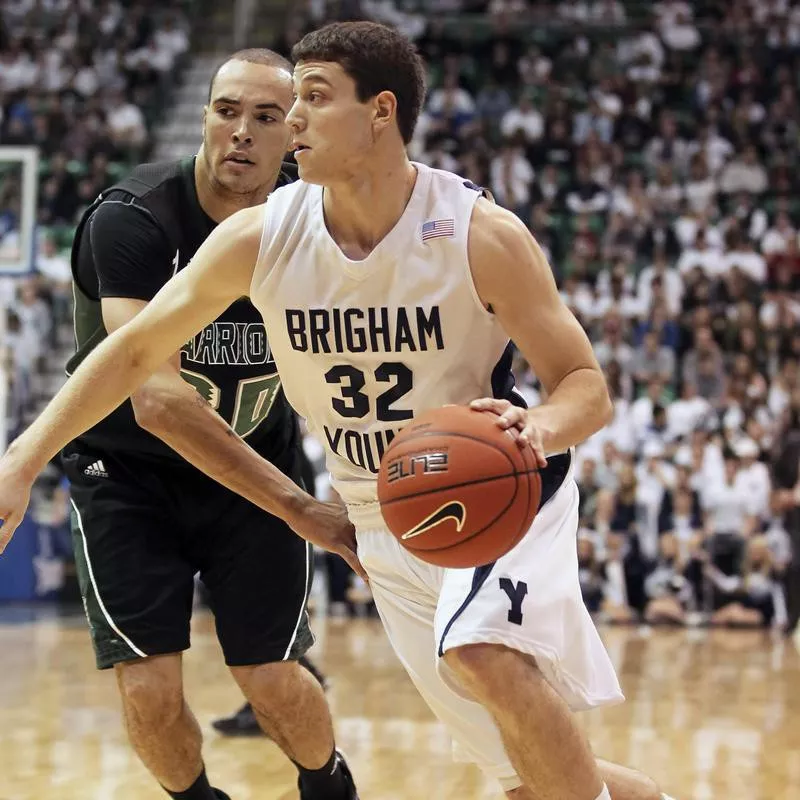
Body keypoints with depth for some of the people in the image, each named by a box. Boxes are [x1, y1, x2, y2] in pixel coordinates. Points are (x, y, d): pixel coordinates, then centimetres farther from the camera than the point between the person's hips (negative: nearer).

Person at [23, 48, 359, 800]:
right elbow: (157, 399, -36)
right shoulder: (132, 218, -27)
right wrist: (298, 505, -41)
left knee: (273, 682, -3)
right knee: (149, 689, -11)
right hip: (127, 464, -2)